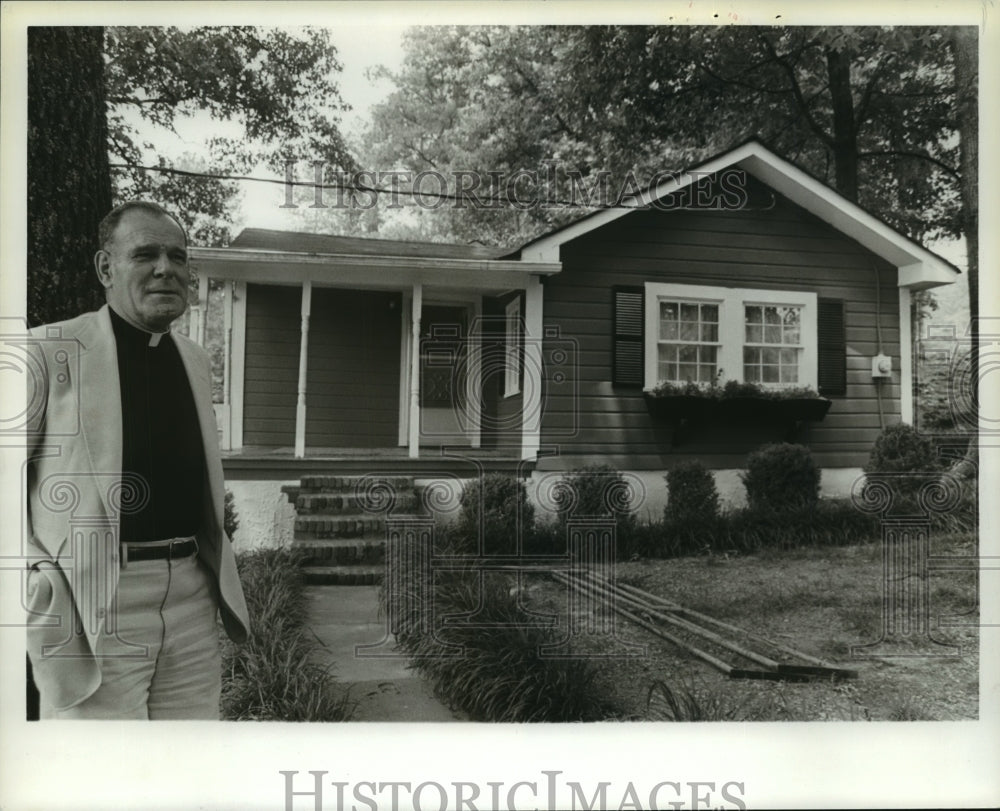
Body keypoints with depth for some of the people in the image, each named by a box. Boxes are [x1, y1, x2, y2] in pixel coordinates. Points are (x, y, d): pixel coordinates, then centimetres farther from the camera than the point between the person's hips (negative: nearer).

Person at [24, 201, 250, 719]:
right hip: (91, 607, -5)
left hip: (193, 599, 6)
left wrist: (219, 573, 14)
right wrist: (38, 576, -12)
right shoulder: (49, 352, -4)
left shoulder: (196, 361, 14)